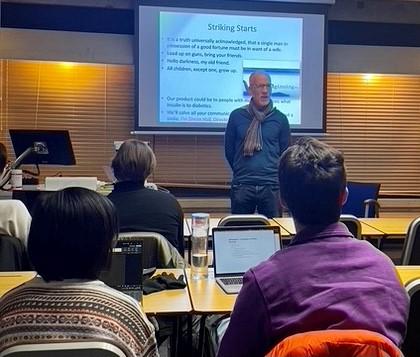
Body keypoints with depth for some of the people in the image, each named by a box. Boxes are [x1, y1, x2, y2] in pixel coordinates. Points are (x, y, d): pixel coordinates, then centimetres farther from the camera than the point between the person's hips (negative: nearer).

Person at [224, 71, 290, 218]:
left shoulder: (280, 119, 4)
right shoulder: (237, 116, 2)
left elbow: (286, 153, 12)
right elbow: (229, 150, 11)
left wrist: (274, 174, 12)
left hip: (271, 186, 1)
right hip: (242, 185, 0)